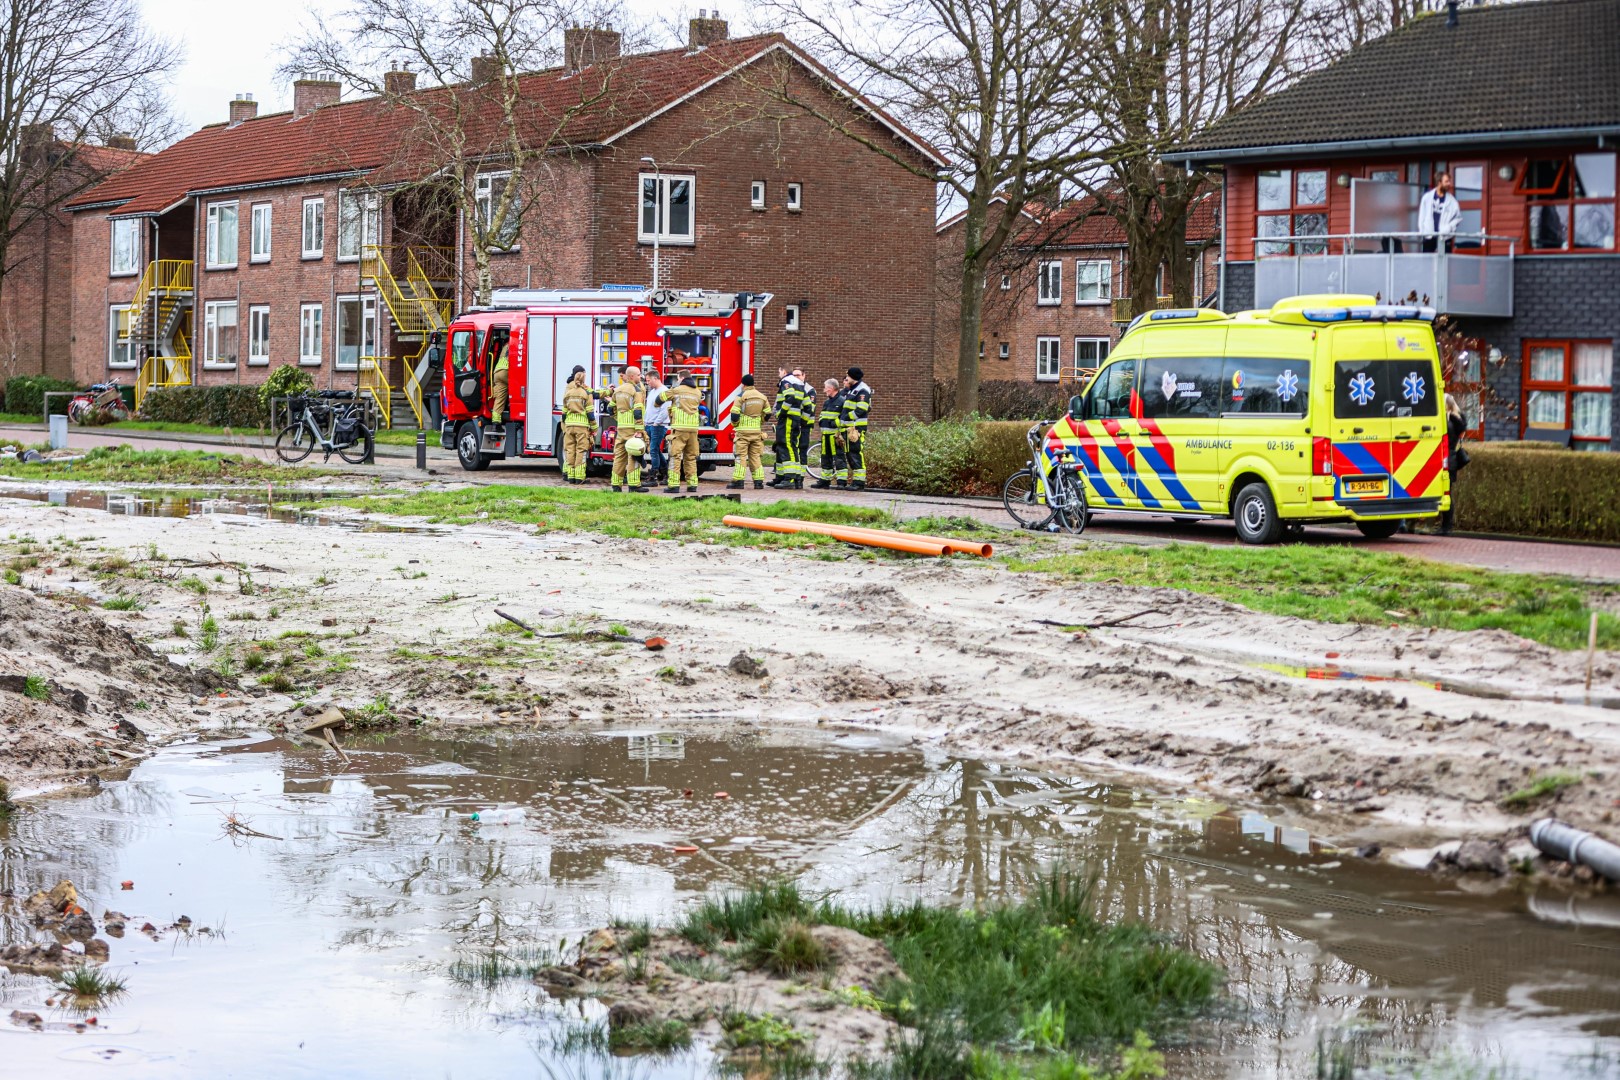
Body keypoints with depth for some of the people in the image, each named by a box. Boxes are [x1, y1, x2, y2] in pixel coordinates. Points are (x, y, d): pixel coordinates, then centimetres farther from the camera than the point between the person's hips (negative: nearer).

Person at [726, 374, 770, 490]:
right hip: (757, 431, 5)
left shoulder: (741, 396, -8)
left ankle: (738, 480, -6)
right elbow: (767, 414, 14)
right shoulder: (762, 397, 8)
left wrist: (734, 424, 6)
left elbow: (734, 414, -12)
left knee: (741, 456, -2)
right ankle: (759, 480, 4)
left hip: (743, 431, -5)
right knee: (756, 456, 9)